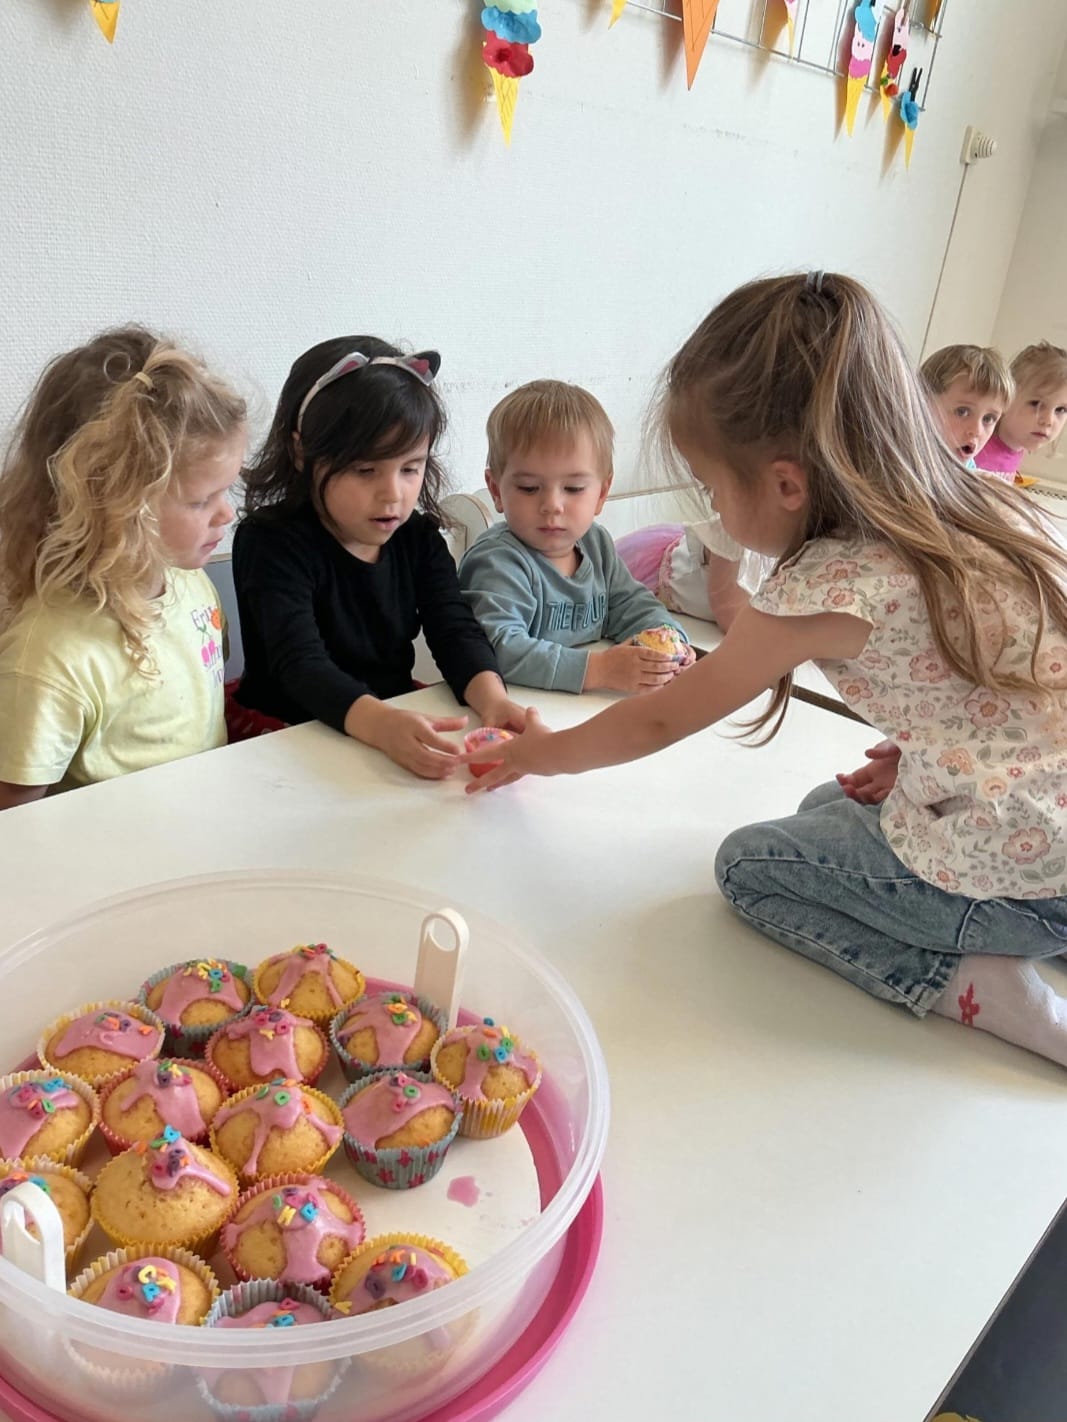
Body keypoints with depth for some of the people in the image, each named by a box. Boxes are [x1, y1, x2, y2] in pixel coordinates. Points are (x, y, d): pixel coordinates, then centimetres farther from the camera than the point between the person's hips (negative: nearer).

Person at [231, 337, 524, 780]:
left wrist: (491, 696, -30)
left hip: (401, 720, 6)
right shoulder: (272, 543, -14)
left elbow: (455, 630, -7)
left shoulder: (418, 538, 3)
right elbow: (301, 664, -26)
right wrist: (382, 725, -45)